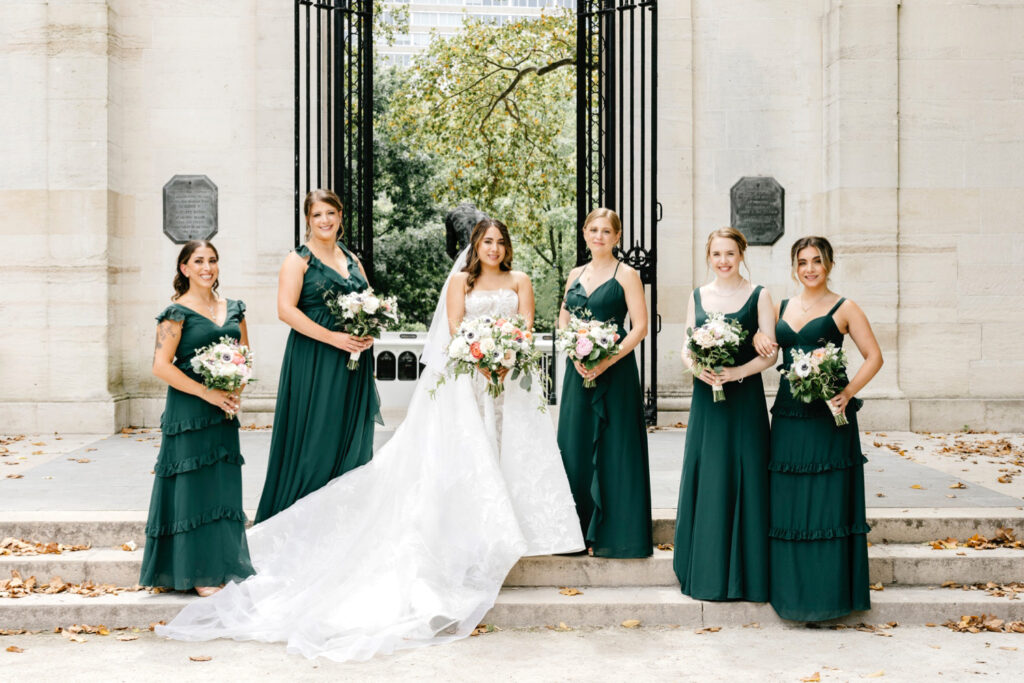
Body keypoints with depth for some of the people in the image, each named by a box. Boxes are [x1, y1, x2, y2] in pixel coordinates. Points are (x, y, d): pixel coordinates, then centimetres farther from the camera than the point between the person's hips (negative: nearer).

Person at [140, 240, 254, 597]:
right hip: (189, 410, -5)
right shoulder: (177, 312, -5)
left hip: (225, 410, 6)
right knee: (195, 485, -1)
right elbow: (161, 365, -12)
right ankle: (199, 573, 8)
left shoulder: (233, 309, 12)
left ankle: (226, 567, 19)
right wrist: (208, 393, -16)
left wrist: (237, 391, -1)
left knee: (225, 486, 9)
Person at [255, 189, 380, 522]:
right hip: (313, 361, -6)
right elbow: (286, 310, -13)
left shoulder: (352, 259, 16)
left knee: (351, 439, 6)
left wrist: (369, 332, -1)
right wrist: (333, 338, -19)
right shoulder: (298, 260, -2)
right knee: (313, 439, -5)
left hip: (353, 362, 6)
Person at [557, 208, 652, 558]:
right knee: (575, 446, 6)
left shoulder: (626, 275, -2)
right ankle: (579, 529, 17)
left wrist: (607, 361, -18)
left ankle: (614, 533, 5)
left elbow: (640, 327, -8)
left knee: (614, 448, -2)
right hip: (578, 371, 5)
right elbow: (563, 322, 13)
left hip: (615, 370, -5)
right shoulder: (575, 275, 13)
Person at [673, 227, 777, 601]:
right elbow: (686, 350, 10)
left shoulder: (758, 296, 0)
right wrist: (697, 368, -11)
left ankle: (744, 572, 10)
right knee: (705, 480, 5)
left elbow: (770, 354, -4)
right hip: (706, 398, 3)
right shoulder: (698, 296, 10)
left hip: (744, 397, -3)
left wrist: (735, 372, -18)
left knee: (743, 479, -1)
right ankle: (706, 569, 16)